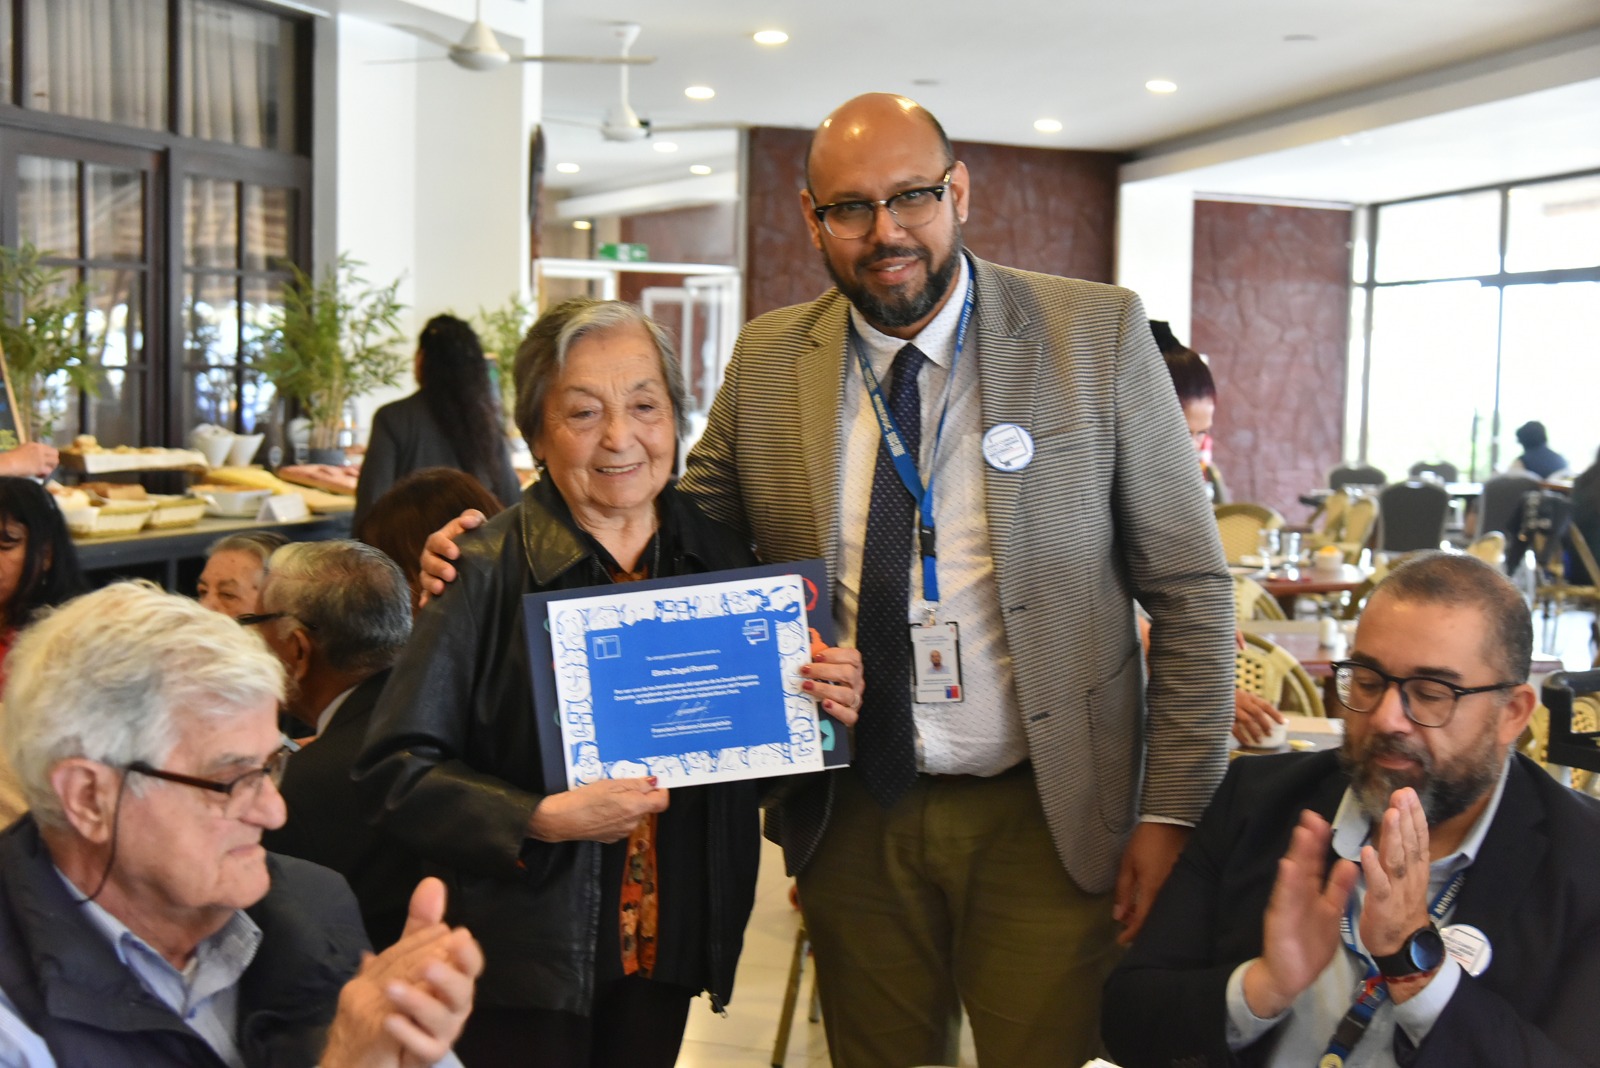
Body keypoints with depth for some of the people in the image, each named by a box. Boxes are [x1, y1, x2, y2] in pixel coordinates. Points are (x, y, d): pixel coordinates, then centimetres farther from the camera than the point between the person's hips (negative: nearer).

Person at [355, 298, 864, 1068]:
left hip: (668, 945, 4)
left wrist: (822, 709, -10)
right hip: (525, 955, -4)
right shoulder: (489, 576, -12)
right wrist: (542, 818, -25)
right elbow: (397, 768, -14)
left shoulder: (720, 558, 2)